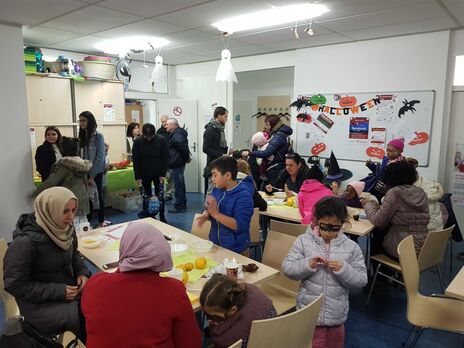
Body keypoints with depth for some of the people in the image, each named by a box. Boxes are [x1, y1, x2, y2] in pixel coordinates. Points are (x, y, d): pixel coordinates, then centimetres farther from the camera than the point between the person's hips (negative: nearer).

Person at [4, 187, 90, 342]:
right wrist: (58, 292, -21)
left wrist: (82, 272, -7)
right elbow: (14, 284, -19)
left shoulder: (66, 228, -4)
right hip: (40, 304, -6)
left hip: (70, 290, 7)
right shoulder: (26, 241, -24)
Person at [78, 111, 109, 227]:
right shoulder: (82, 136, 7)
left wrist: (92, 175, -14)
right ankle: (88, 220, 22)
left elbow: (100, 157, -14)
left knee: (98, 194, 6)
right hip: (85, 171, 5)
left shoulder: (98, 136, -10)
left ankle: (101, 220, 18)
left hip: (96, 171, -5)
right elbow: (80, 155, 7)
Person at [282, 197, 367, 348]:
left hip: (336, 316, 1)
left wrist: (343, 269, -22)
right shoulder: (304, 241, -6)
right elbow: (286, 268, -6)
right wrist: (307, 265, -22)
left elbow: (361, 280, -4)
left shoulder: (351, 247, -5)